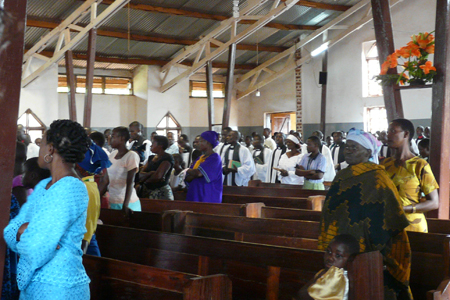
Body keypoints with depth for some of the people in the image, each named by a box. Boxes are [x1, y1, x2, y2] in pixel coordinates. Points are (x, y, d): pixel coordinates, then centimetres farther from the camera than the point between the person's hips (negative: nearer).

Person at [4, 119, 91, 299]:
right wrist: (23, 230, -15)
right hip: (31, 284, 8)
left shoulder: (71, 189, -19)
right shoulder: (43, 186, 10)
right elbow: (11, 229, 5)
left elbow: (36, 249, -25)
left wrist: (21, 234, -6)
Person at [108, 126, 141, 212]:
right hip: (112, 202, 6)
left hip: (126, 203, -6)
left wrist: (125, 205, -22)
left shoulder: (131, 156, -11)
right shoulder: (112, 154, 9)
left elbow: (130, 183, -16)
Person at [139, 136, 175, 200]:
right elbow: (140, 175, 6)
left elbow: (157, 176, -18)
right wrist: (150, 173, -14)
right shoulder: (151, 158, 14)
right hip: (147, 191, 6)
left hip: (161, 192, -6)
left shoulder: (167, 158, -9)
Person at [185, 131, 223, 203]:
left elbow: (199, 173, -20)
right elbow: (187, 179, 10)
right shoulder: (200, 158, 16)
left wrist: (189, 171, 1)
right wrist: (195, 172, -11)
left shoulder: (215, 158, -8)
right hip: (195, 196, 7)